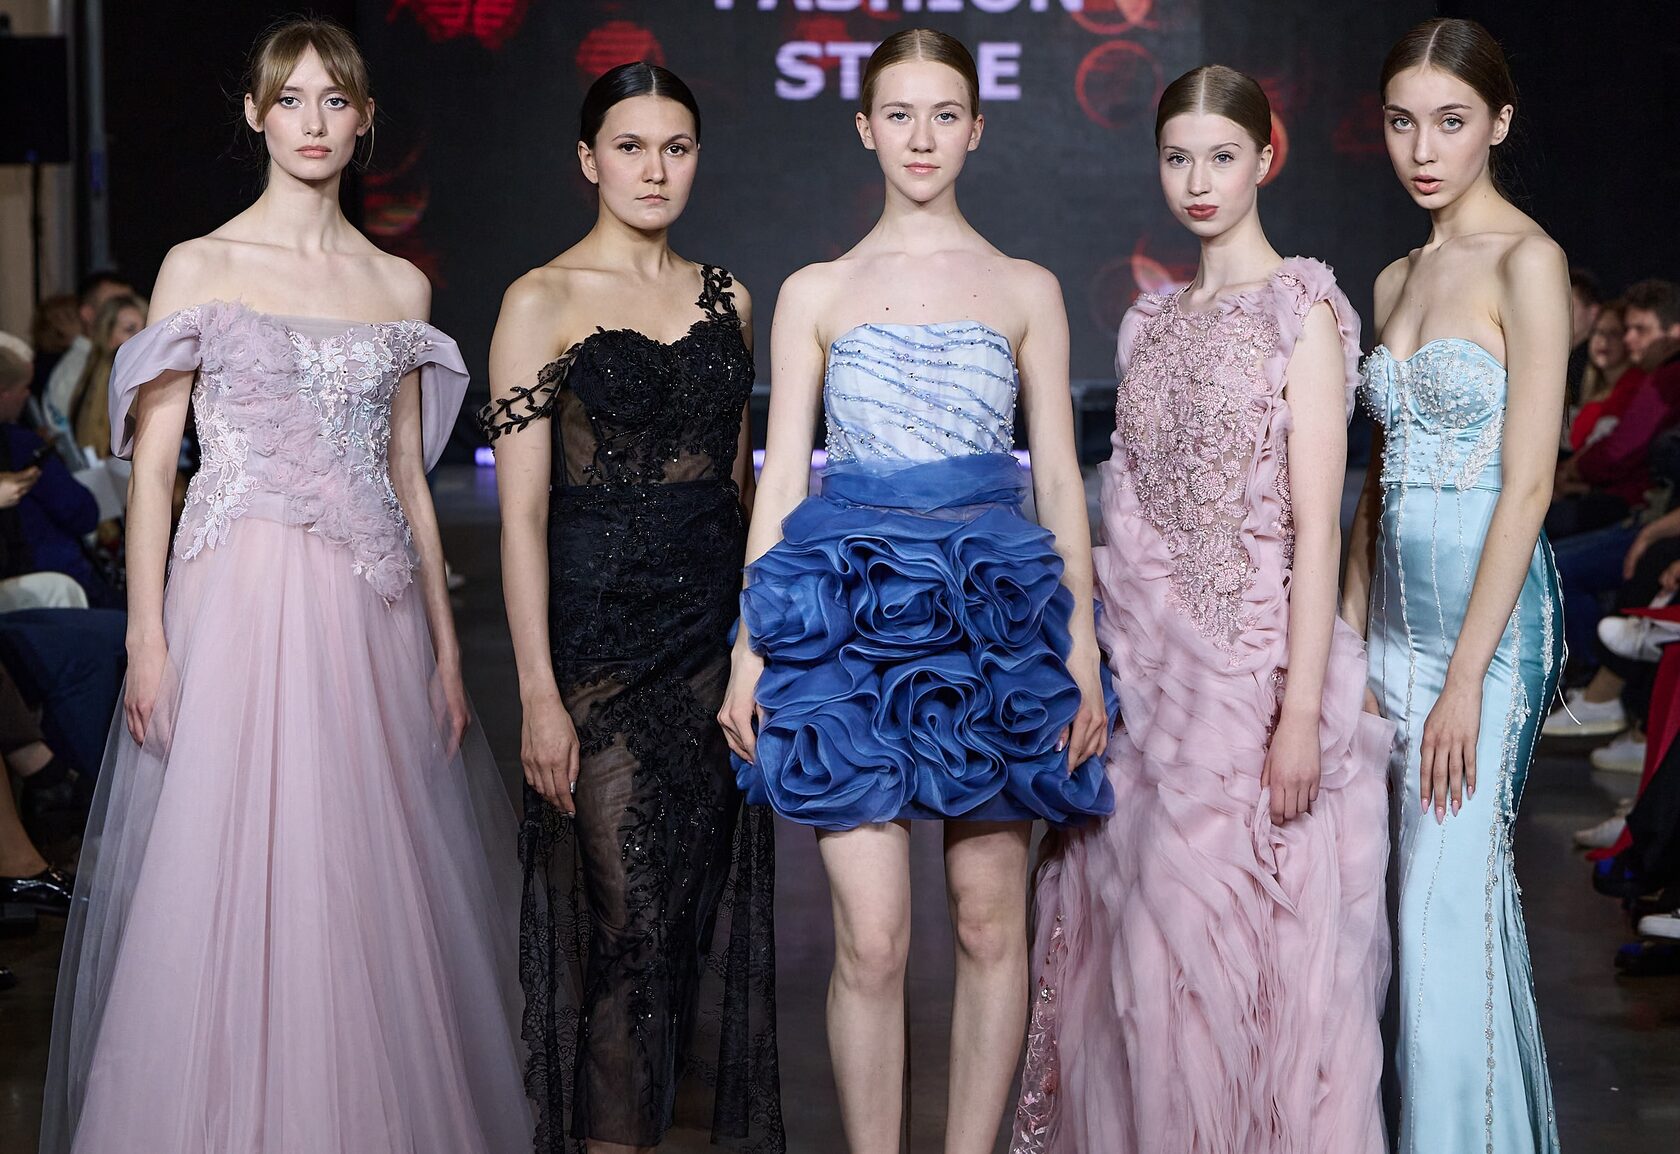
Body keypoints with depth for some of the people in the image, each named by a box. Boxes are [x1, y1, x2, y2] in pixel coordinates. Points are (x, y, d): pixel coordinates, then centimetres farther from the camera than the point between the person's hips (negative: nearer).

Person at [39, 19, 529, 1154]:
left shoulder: (401, 285, 12)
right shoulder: (201, 267, 2)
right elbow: (153, 467, -1)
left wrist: (446, 646, 11)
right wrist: (148, 642, -9)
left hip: (369, 614, 3)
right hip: (241, 601, -3)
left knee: (367, 883, 5)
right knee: (233, 884, -3)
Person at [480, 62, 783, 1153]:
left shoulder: (726, 297, 10)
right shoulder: (544, 302, -5)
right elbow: (522, 511, -9)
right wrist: (539, 694, -14)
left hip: (719, 619, 5)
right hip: (602, 628, -5)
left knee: (717, 893, 8)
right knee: (625, 907, -1)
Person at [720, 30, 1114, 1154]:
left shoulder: (1027, 289, 10)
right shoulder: (816, 292, 9)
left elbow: (1059, 476, 8)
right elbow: (783, 477, 7)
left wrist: (1082, 645, -1)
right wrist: (749, 651, 1)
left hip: (994, 610, 1)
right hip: (852, 615, -1)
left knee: (990, 922, 4)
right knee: (872, 940, -6)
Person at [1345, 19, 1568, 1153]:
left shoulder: (1526, 262, -9)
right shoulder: (1398, 280, 14)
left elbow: (1528, 482, -14)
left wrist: (1464, 678, -18)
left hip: (1487, 608, -7)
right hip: (1395, 608, 7)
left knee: (1448, 901, -8)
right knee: (1433, 887, 10)